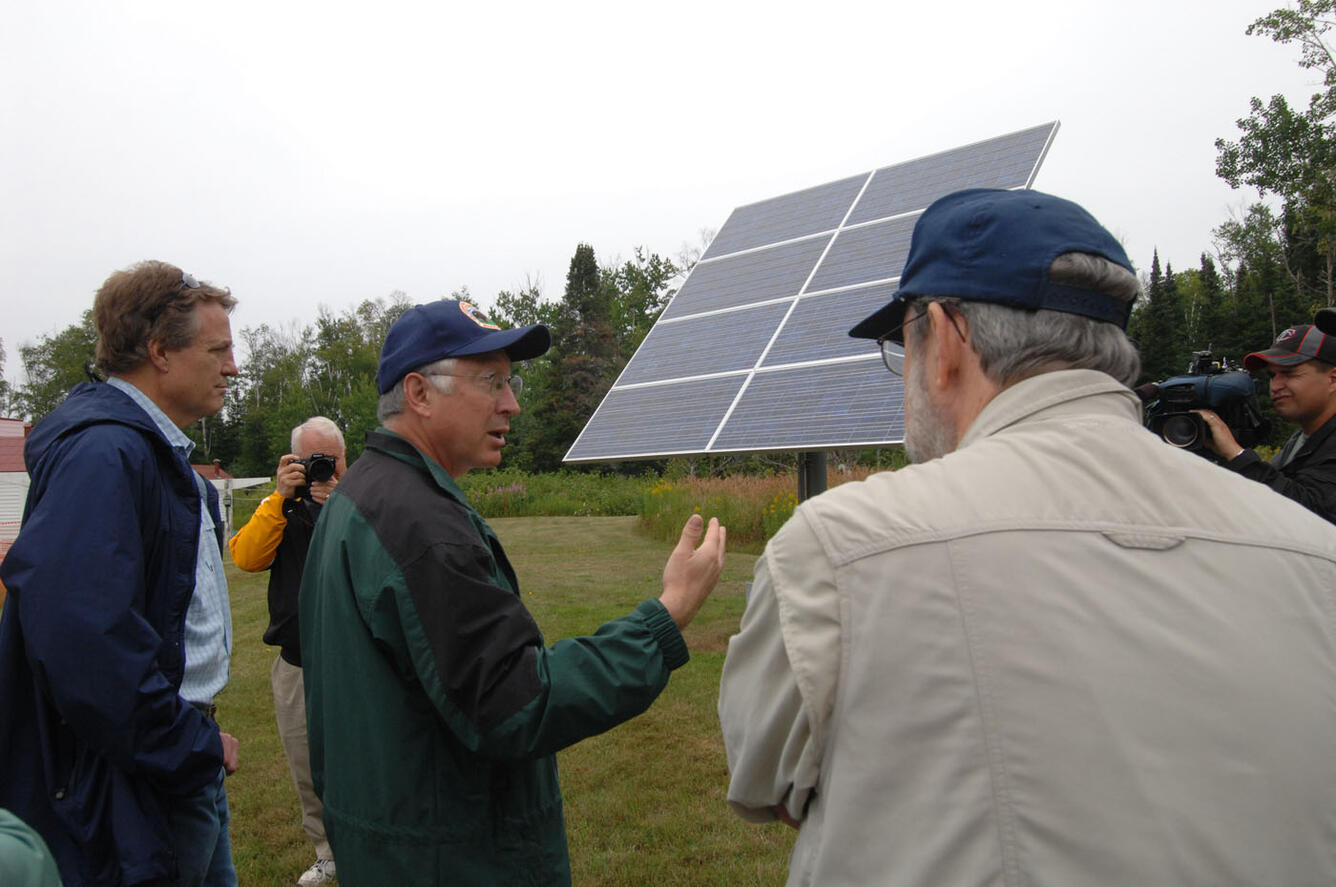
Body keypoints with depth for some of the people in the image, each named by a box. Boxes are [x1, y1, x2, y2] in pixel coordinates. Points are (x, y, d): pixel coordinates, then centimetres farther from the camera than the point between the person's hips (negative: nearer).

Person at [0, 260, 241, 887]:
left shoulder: (158, 451, 12)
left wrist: (200, 738, 15)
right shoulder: (103, 454, -22)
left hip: (189, 763, 10)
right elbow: (78, 634, -33)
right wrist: (188, 750, -23)